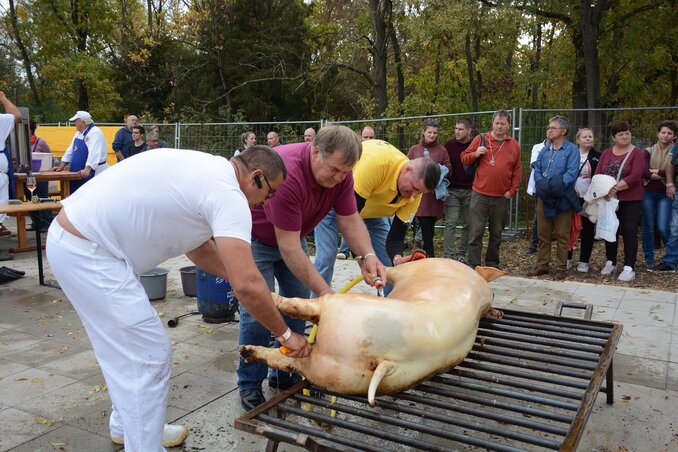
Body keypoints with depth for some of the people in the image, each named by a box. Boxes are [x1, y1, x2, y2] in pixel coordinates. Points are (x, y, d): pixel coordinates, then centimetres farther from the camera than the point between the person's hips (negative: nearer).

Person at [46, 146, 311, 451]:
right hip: (87, 252, -10)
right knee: (149, 357, -4)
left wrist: (260, 293, 16)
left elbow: (198, 247, 19)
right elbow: (246, 285, -25)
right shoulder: (228, 195, -17)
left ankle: (127, 426, 39)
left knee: (130, 350, 22)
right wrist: (285, 333, -9)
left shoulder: (207, 172, 12)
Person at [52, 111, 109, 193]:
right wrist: (61, 166, 16)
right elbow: (70, 150, 21)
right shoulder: (79, 133, 16)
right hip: (78, 174, 10)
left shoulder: (95, 133, -15)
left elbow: (94, 153, -27)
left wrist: (87, 169, -37)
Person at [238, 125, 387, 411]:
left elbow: (350, 221, -10)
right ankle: (249, 385, 7)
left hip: (293, 235, 7)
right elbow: (288, 248, -36)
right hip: (256, 237, -7)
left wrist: (368, 256, -30)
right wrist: (325, 292, -35)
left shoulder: (340, 173, -16)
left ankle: (285, 375, 20)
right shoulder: (287, 174, -38)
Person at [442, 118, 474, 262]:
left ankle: (461, 254, 16)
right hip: (452, 190, -1)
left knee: (468, 224, 5)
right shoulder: (449, 145, -1)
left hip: (469, 191, 2)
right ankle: (447, 256, -4)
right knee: (451, 223, -7)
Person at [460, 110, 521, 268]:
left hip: (502, 197, 3)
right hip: (480, 195, -2)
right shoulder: (480, 139, 3)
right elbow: (464, 158, 6)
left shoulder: (514, 145, 9)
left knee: (496, 233, 11)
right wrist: (475, 154, -14)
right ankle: (473, 265, 2)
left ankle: (492, 263, 22)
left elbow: (517, 171, 11)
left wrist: (512, 191, 1)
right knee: (475, 232, -3)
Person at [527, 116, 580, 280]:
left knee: (562, 236, 3)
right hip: (544, 198, 5)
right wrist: (543, 185, -12)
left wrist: (554, 186, -21)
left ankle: (560, 269, 10)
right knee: (543, 234, 10)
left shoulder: (572, 149, -4)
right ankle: (542, 265, 19)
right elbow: (537, 171, 7)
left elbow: (572, 173, -14)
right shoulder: (545, 150, 14)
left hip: (562, 198, -5)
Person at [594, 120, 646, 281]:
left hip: (630, 200, -4)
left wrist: (615, 188, -23)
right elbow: (597, 174, 3)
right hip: (608, 199, 5)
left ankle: (629, 268, 0)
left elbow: (635, 177, -16)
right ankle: (611, 262, 25)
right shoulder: (606, 153, 10)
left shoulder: (637, 153, -4)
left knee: (629, 232, -4)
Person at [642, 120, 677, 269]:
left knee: (663, 227, -10)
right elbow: (644, 173, -6)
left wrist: (655, 171, -9)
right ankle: (649, 259, 19)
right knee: (648, 227, 6)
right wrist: (664, 175, -10)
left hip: (666, 194, -2)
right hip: (648, 193, 2)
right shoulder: (649, 151, 6)